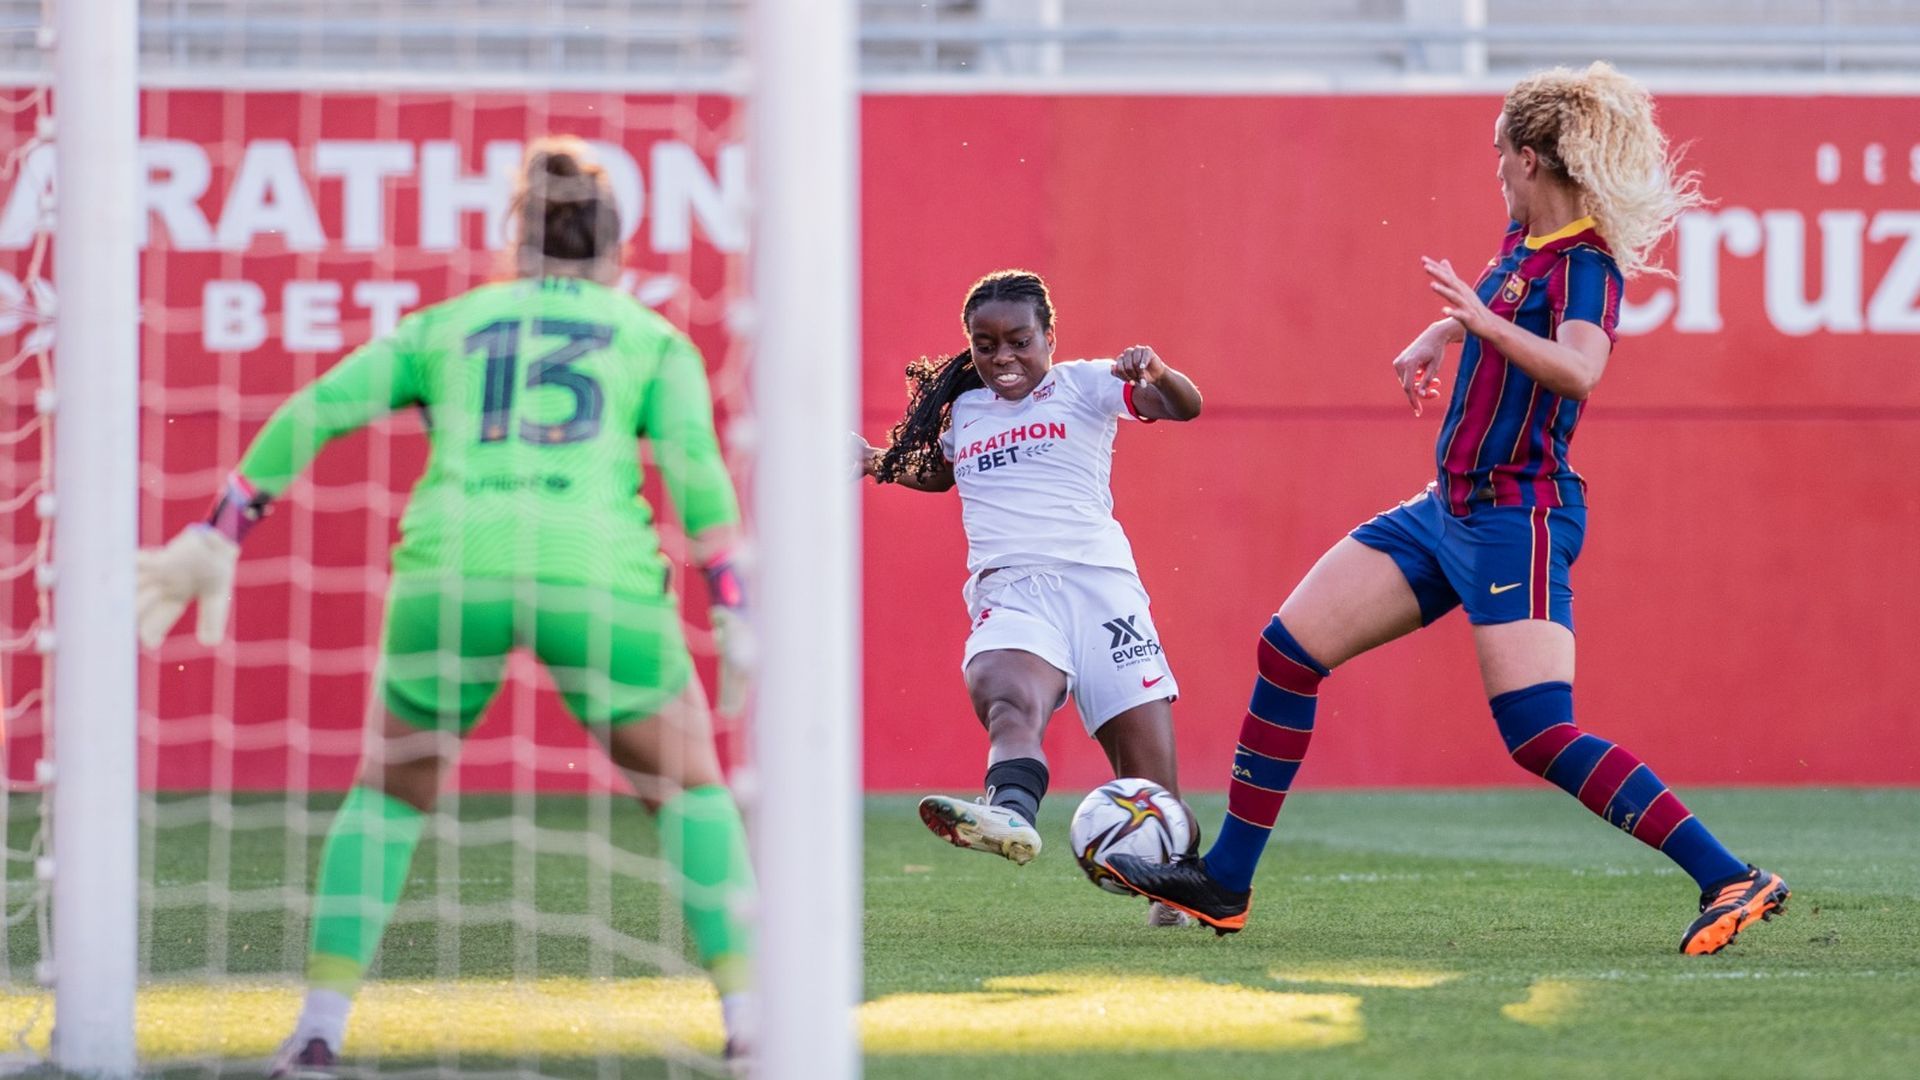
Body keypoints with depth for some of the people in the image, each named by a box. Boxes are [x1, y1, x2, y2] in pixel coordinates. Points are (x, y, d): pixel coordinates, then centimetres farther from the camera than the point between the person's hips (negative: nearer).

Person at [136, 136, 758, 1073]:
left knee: (391, 786, 23)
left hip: (450, 571, 1)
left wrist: (215, 537, 15)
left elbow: (313, 413, 14)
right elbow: (694, 466, 3)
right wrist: (735, 615, 1)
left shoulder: (445, 325, 25)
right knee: (687, 785, 20)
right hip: (599, 575, -1)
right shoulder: (654, 338, 21)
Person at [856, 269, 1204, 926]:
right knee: (1009, 698, -35)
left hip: (1097, 581, -1)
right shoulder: (962, 412, 22)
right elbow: (939, 472, 46)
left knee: (1147, 764, -7)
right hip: (1009, 593, 1)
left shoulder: (1082, 386, 10)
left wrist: (1156, 375, -25)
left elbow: (1185, 407, -3)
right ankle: (1010, 813, -64)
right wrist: (874, 463, 29)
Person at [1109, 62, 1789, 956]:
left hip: (1518, 516, -9)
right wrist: (1440, 334, 26)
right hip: (1449, 508, 9)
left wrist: (1483, 319, -43)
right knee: (1288, 649, 7)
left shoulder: (1586, 263, -16)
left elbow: (1579, 370, -37)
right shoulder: (1526, 239, 10)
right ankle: (1224, 883, 13)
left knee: (1540, 734, -19)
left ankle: (1731, 881, -16)